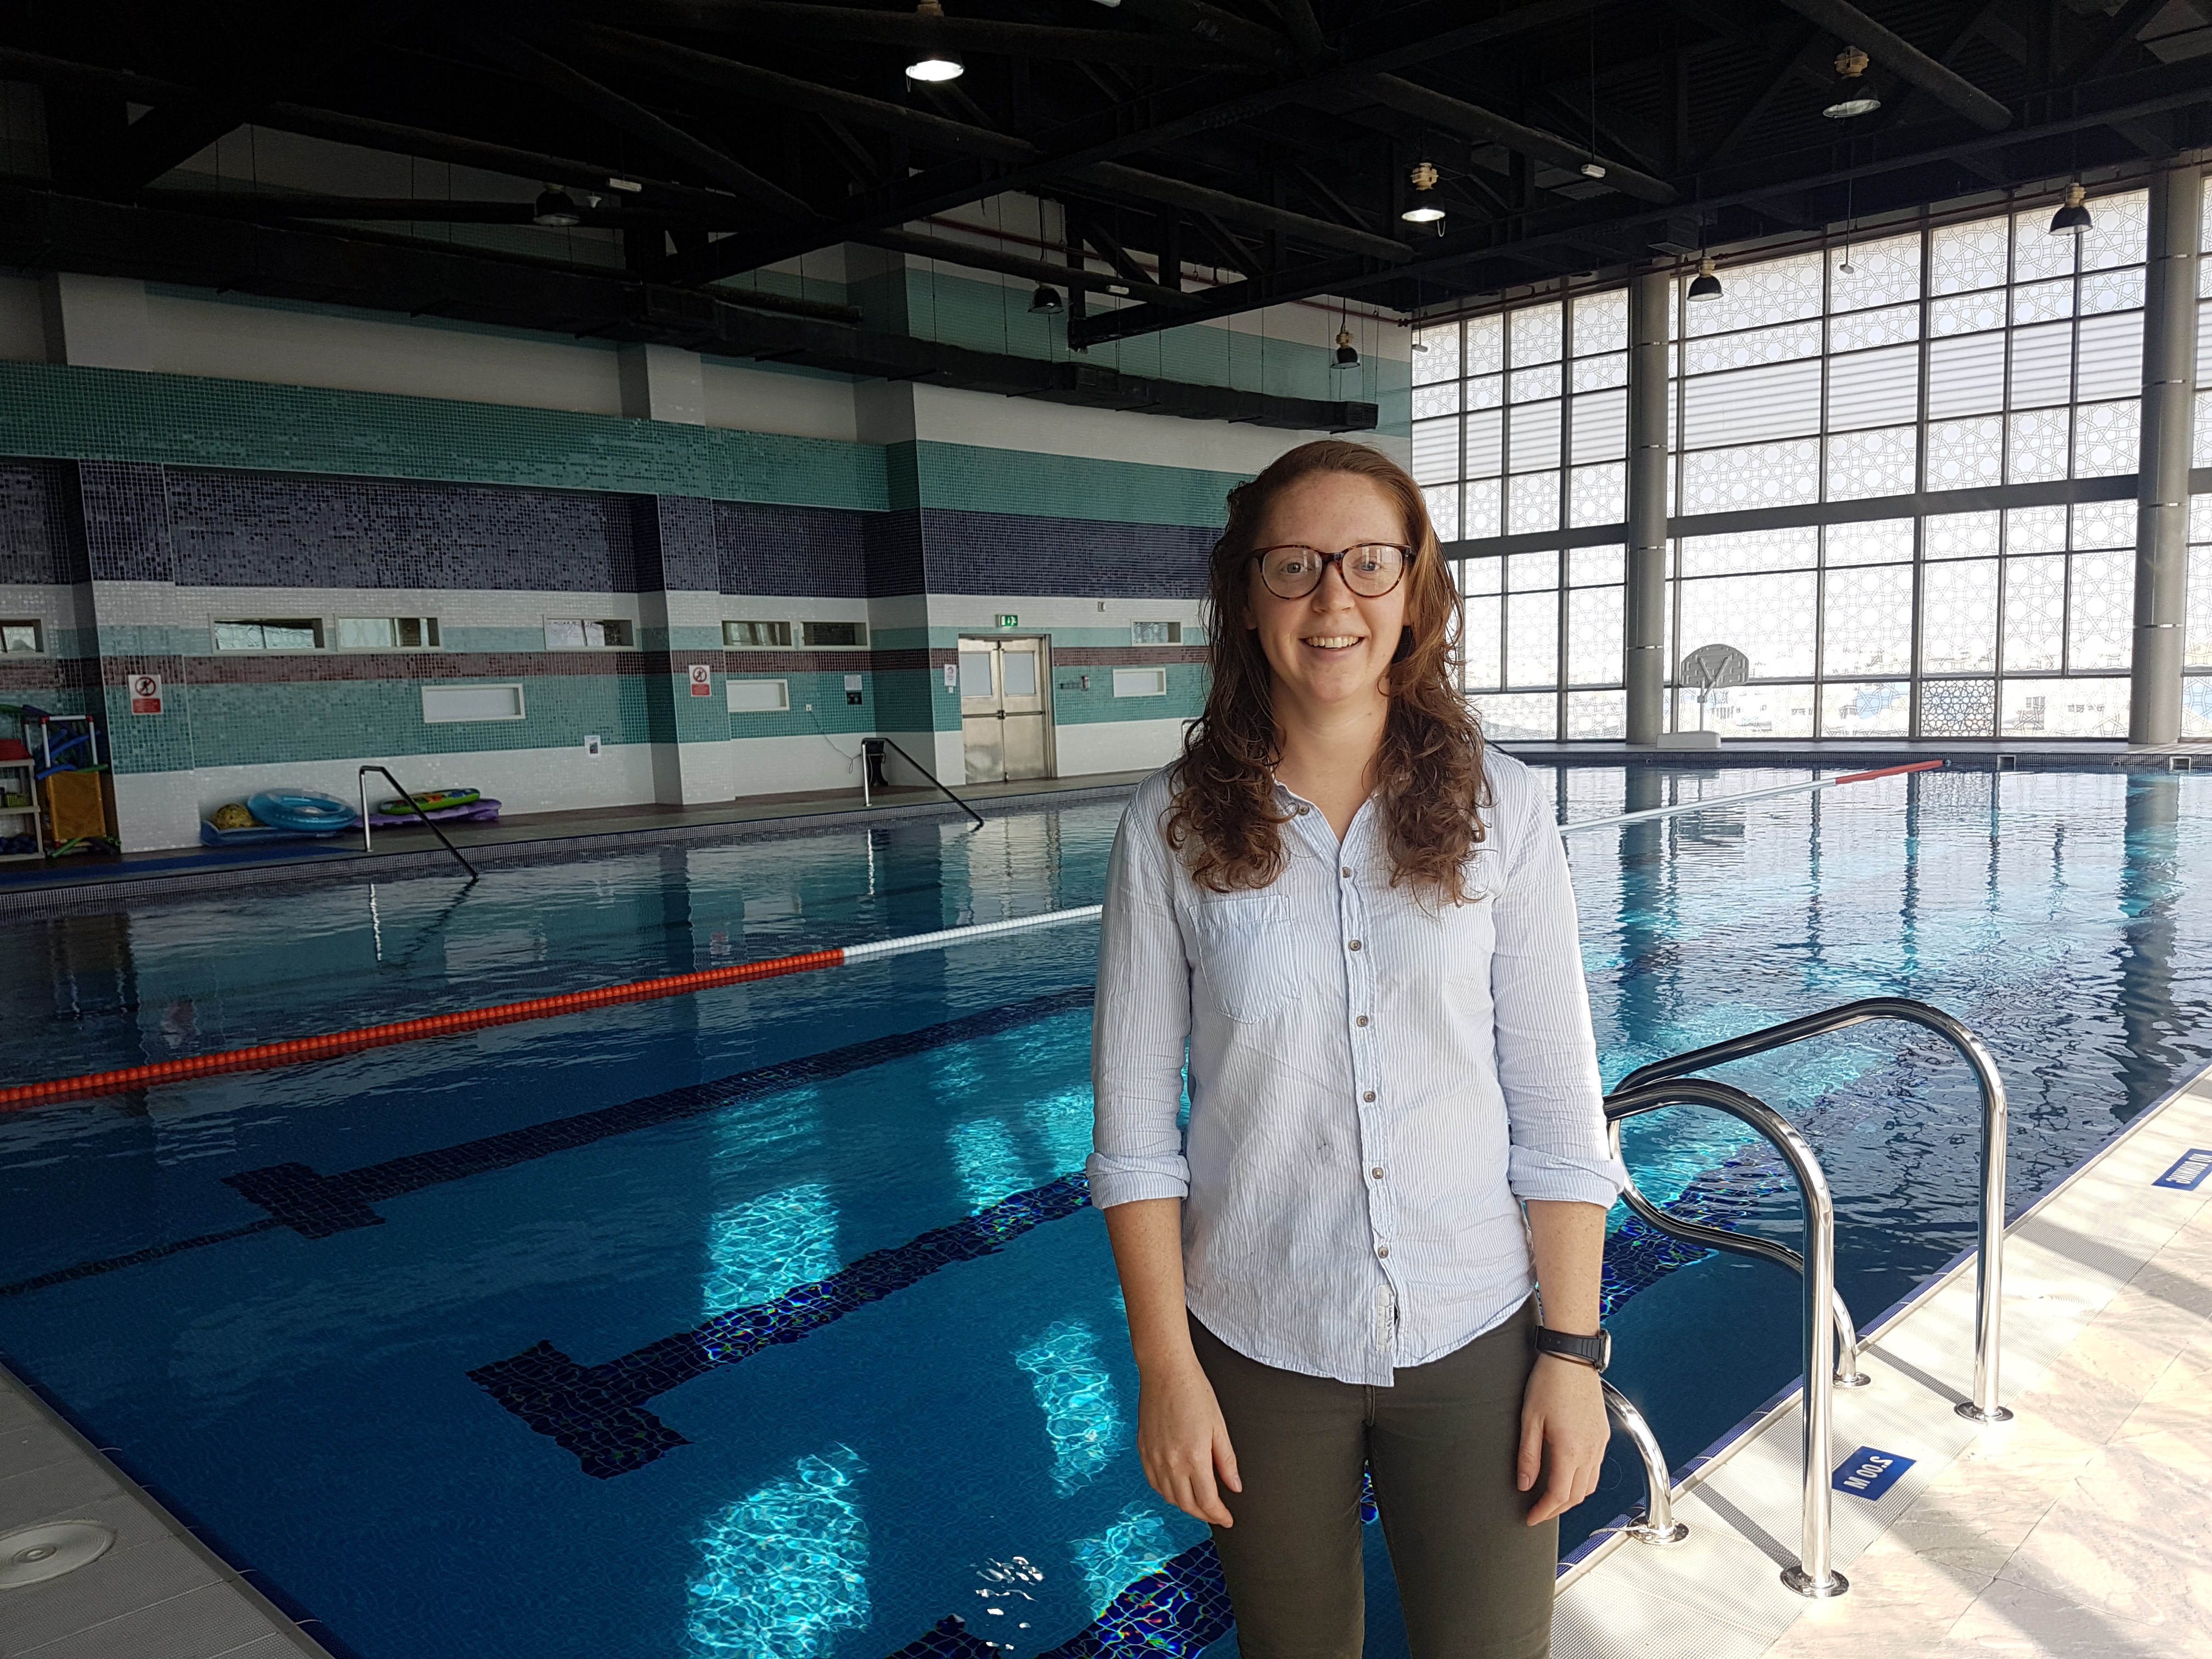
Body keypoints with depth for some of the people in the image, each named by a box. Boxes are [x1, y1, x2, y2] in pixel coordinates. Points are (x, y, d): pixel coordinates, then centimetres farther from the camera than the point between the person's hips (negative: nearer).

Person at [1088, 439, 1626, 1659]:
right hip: (1258, 1344, 0)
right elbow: (1134, 1131, -5)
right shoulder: (1171, 828, -8)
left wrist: (1571, 1351, -4)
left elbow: (1559, 1110, -3)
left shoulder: (1497, 810, -6)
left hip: (1476, 1331, 0)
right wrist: (1165, 1367, -5)